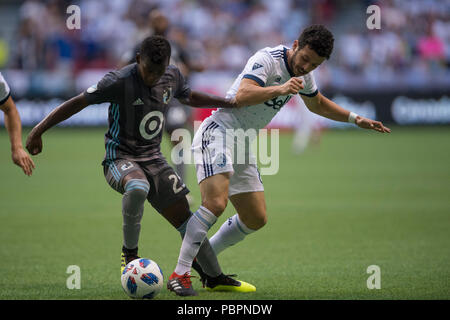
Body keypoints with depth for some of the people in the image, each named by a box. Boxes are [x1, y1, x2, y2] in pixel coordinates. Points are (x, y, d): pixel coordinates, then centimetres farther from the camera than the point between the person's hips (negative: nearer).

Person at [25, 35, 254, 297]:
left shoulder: (172, 77, 0)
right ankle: (130, 253, -18)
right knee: (137, 188, -39)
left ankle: (214, 277, 16)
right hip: (120, 158, -6)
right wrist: (39, 130, -18)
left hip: (153, 158, 6)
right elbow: (79, 102, -15)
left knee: (184, 217, 1)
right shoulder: (120, 81, -19)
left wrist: (230, 103, 19)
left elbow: (189, 97, 23)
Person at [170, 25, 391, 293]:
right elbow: (242, 96, -32)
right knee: (216, 203, -27)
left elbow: (317, 103, 30)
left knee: (256, 219, 9)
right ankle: (180, 273, -23)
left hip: (242, 145, 9)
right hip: (218, 131, -9)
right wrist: (280, 89, -43)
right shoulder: (267, 59, -18)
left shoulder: (304, 75, 9)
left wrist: (355, 118, 23)